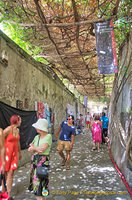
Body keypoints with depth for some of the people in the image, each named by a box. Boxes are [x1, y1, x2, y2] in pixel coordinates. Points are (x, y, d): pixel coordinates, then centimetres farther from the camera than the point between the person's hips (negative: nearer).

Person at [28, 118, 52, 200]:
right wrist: (36, 149, -15)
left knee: (41, 181, -2)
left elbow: (42, 149, -22)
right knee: (36, 180, 13)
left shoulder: (48, 136, -13)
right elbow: (29, 150, 5)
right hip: (34, 160, 6)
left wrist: (33, 147, -7)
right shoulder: (37, 137, 5)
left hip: (43, 161, -6)